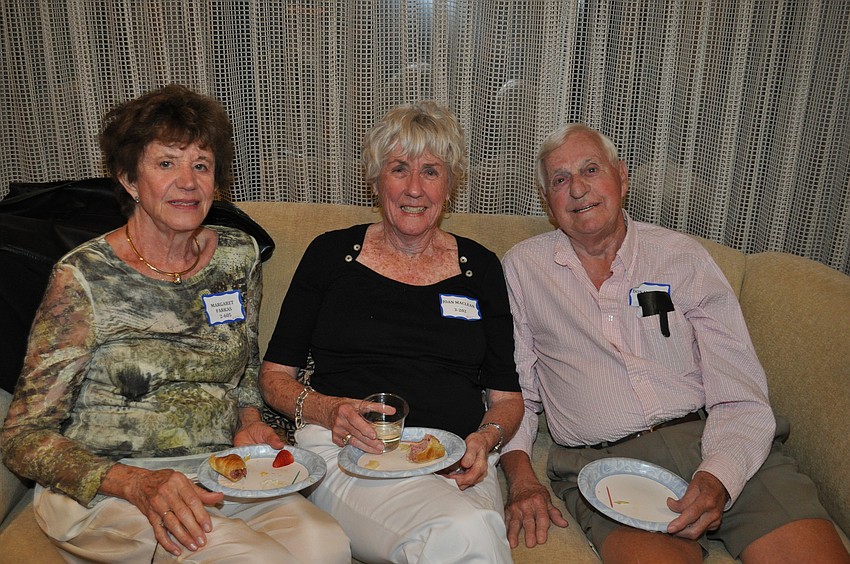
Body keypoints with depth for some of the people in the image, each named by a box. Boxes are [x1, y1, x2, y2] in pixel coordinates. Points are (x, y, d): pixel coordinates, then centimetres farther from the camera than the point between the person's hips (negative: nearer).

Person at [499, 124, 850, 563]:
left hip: (717, 447, 3)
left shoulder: (682, 255, 10)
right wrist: (520, 475, -5)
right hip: (603, 462, -2)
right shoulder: (521, 269, 10)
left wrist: (718, 476, -14)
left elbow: (740, 394, 3)